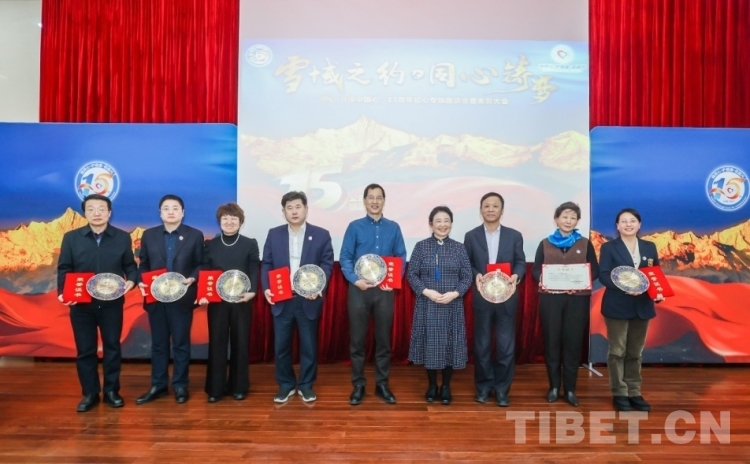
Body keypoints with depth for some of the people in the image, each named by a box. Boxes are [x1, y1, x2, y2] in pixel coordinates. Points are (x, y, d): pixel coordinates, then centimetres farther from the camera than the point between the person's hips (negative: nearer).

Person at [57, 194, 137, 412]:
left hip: (112, 303, 0)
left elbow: (130, 265, 4)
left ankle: (111, 391, 21)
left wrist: (131, 281, -16)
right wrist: (62, 292, -13)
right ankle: (89, 393, 21)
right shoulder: (71, 238, 2)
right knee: (85, 350, 8)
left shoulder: (123, 237, 2)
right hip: (81, 304, 1)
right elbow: (64, 269, 2)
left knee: (112, 347, 8)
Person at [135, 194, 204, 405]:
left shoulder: (195, 235, 1)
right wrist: (141, 282, -8)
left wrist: (192, 279, -17)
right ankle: (158, 385, 23)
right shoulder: (149, 235, 8)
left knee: (181, 343, 6)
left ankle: (180, 385, 18)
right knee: (158, 343, 11)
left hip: (182, 297, -2)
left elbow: (200, 264, 0)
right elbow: (143, 264, 9)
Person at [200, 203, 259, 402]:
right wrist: (202, 294, -12)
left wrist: (252, 291, -18)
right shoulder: (210, 245, 8)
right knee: (216, 344, 5)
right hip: (216, 301, 1)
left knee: (240, 343, 6)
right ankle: (215, 388, 16)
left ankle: (238, 387, 18)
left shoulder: (250, 244, 4)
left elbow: (254, 271, -1)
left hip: (241, 301, -1)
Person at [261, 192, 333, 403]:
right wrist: (266, 288, -8)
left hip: (308, 300, -1)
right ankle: (286, 385, 24)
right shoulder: (274, 234, 7)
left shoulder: (321, 235, 1)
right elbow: (266, 264, 6)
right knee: (281, 346, 8)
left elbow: (327, 264, -3)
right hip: (281, 300, 2)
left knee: (309, 345, 8)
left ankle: (306, 385, 24)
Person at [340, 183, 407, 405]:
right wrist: (355, 280, -16)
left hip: (385, 290, 1)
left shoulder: (393, 228, 6)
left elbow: (401, 258, 6)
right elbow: (345, 258, -2)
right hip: (359, 289, -1)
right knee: (357, 339, 5)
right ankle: (358, 385, 18)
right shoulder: (354, 227, 1)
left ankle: (382, 384, 22)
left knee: (384, 339, 9)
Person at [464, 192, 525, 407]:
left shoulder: (514, 236, 6)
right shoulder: (471, 236, 5)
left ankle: (502, 389, 17)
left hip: (507, 297, 0)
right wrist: (476, 275, -15)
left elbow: (521, 262, 4)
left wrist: (517, 275, -16)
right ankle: (483, 386, 23)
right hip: (481, 297, 0)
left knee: (506, 345, 3)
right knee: (482, 345, 9)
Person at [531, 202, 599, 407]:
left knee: (573, 342, 3)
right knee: (552, 341, 4)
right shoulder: (545, 243, 8)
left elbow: (595, 270, 5)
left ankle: (570, 388, 14)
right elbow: (535, 270, 6)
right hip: (550, 298, 0)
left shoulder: (585, 244, 8)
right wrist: (541, 279, -16)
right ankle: (554, 386, 16)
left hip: (577, 299, 0)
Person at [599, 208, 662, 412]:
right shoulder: (608, 247, -1)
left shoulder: (649, 247, 11)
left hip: (642, 306, 4)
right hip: (617, 306, -4)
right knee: (617, 351, 1)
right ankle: (619, 394, 10)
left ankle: (634, 393, 20)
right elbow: (603, 276, -10)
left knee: (635, 352, 11)